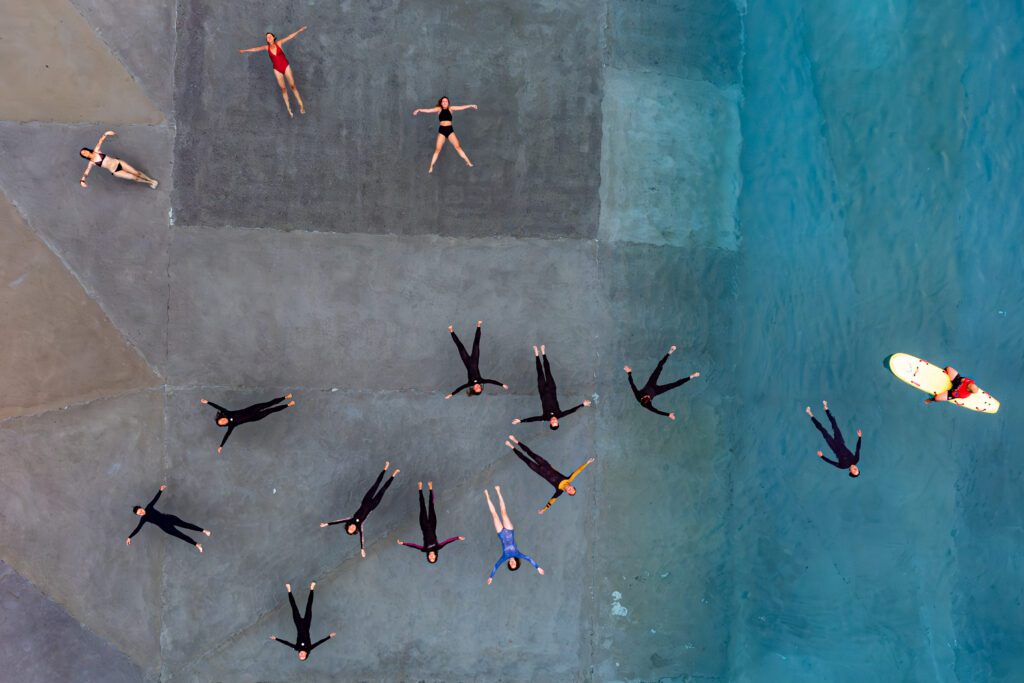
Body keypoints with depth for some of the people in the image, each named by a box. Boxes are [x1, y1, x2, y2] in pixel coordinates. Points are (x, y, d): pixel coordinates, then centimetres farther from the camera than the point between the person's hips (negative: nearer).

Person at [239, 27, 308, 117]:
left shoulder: (278, 43, -5)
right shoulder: (267, 47, 0)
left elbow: (289, 37, -8)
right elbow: (255, 49, 7)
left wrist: (299, 31, -12)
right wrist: (245, 50, 11)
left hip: (286, 66, -2)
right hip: (277, 69, 2)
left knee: (292, 86, -3)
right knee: (283, 88, 1)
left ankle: (301, 105, 0)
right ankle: (289, 109, 3)